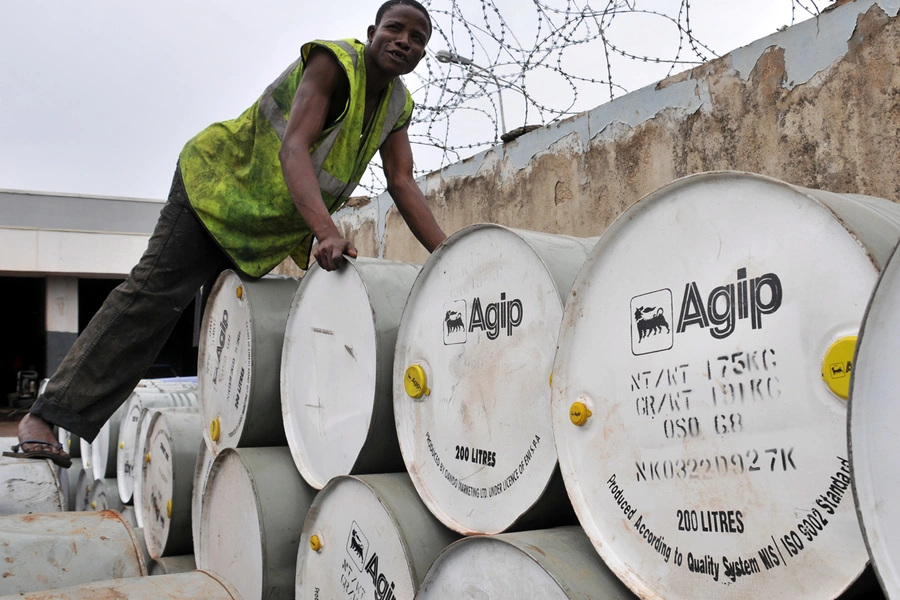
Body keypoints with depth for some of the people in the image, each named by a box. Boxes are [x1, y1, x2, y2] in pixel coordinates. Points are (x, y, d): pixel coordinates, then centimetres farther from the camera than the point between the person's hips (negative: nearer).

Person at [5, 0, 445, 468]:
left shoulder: (398, 107, -1)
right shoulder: (332, 62, -23)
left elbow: (403, 184, -7)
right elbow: (293, 148, -36)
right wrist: (326, 232, -52)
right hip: (219, 178, -7)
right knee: (155, 293, -15)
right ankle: (46, 415, -14)